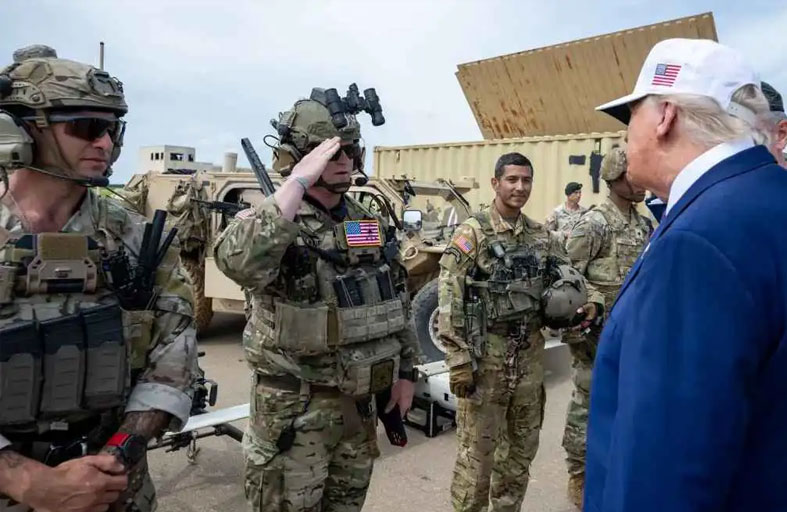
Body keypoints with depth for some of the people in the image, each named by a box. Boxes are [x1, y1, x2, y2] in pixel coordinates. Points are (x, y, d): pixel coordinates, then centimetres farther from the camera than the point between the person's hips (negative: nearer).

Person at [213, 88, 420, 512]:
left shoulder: (370, 223, 5)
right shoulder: (269, 218, -14)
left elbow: (398, 301, 13)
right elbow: (241, 265, -39)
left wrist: (404, 372, 11)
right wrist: (298, 182, -34)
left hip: (359, 401, 6)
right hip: (295, 407, -6)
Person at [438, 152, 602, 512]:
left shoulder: (542, 237, 8)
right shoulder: (472, 233, -9)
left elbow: (569, 276, 16)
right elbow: (449, 300, -13)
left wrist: (589, 300, -8)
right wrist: (458, 359, -17)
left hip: (530, 355, 6)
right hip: (485, 354, -6)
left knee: (522, 446, 18)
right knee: (477, 448, 3)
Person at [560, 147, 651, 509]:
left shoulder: (645, 226, 10)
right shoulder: (593, 223, -14)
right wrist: (573, 332, -17)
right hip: (599, 336, -7)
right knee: (587, 406, 4)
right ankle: (579, 477, 20)